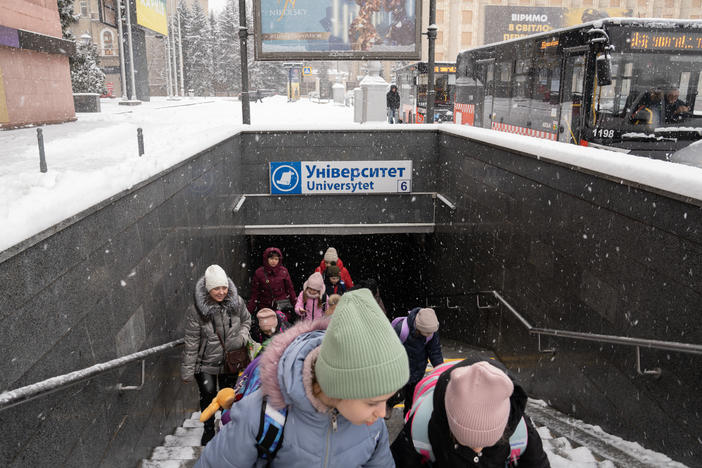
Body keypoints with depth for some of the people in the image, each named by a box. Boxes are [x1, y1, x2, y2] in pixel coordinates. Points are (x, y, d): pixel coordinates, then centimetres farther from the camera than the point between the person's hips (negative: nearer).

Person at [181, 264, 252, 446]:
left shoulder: (236, 302, -12)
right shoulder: (197, 311, -20)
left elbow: (246, 321, 9)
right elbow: (191, 342, -14)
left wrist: (242, 337, -10)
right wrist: (187, 370, -10)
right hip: (206, 363, -3)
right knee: (208, 397, 6)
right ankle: (208, 430, 31)